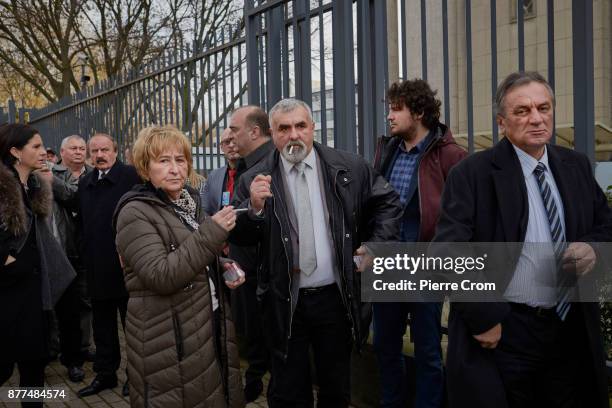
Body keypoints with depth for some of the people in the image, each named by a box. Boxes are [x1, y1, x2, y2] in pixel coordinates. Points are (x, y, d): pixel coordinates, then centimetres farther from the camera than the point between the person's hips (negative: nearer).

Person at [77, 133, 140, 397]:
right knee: (102, 324, 15)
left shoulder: (131, 176, -9)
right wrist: (86, 255, 11)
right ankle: (105, 373, 26)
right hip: (97, 267, 6)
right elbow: (83, 221, 16)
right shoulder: (85, 183, 11)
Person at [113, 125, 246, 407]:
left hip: (210, 327, 8)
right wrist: (211, 233, -26)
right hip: (168, 341, -7)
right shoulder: (136, 213, -14)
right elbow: (161, 276, -26)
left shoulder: (190, 201, 10)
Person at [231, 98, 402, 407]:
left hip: (336, 297, 1)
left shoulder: (349, 168, -1)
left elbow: (387, 202, 11)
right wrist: (254, 207, -22)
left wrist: (377, 245, 1)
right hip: (284, 303, -1)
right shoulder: (256, 180, -4)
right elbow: (239, 237, -4)